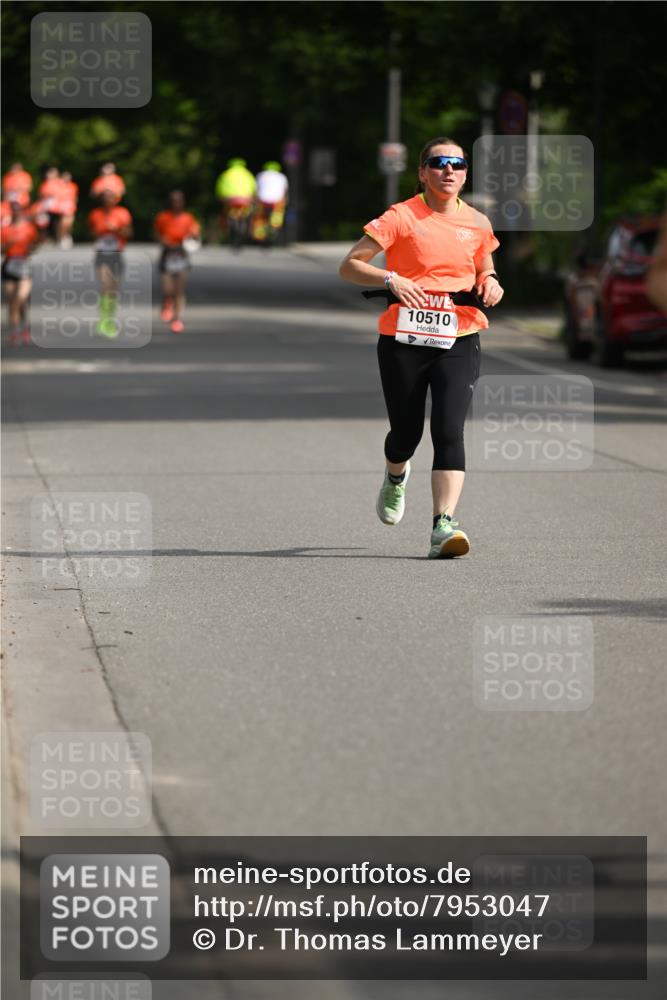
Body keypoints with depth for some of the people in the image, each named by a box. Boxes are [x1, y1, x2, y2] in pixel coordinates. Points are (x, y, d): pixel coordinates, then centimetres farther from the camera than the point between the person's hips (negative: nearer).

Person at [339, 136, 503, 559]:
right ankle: (396, 477, 46)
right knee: (406, 433, 8)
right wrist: (390, 279, -22)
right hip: (404, 340, -1)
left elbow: (485, 272, 26)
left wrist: (490, 284, 2)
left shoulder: (478, 223, 9)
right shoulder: (402, 217, -3)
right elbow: (349, 266, -5)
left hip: (458, 341, 2)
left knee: (449, 430, -16)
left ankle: (443, 527, -22)